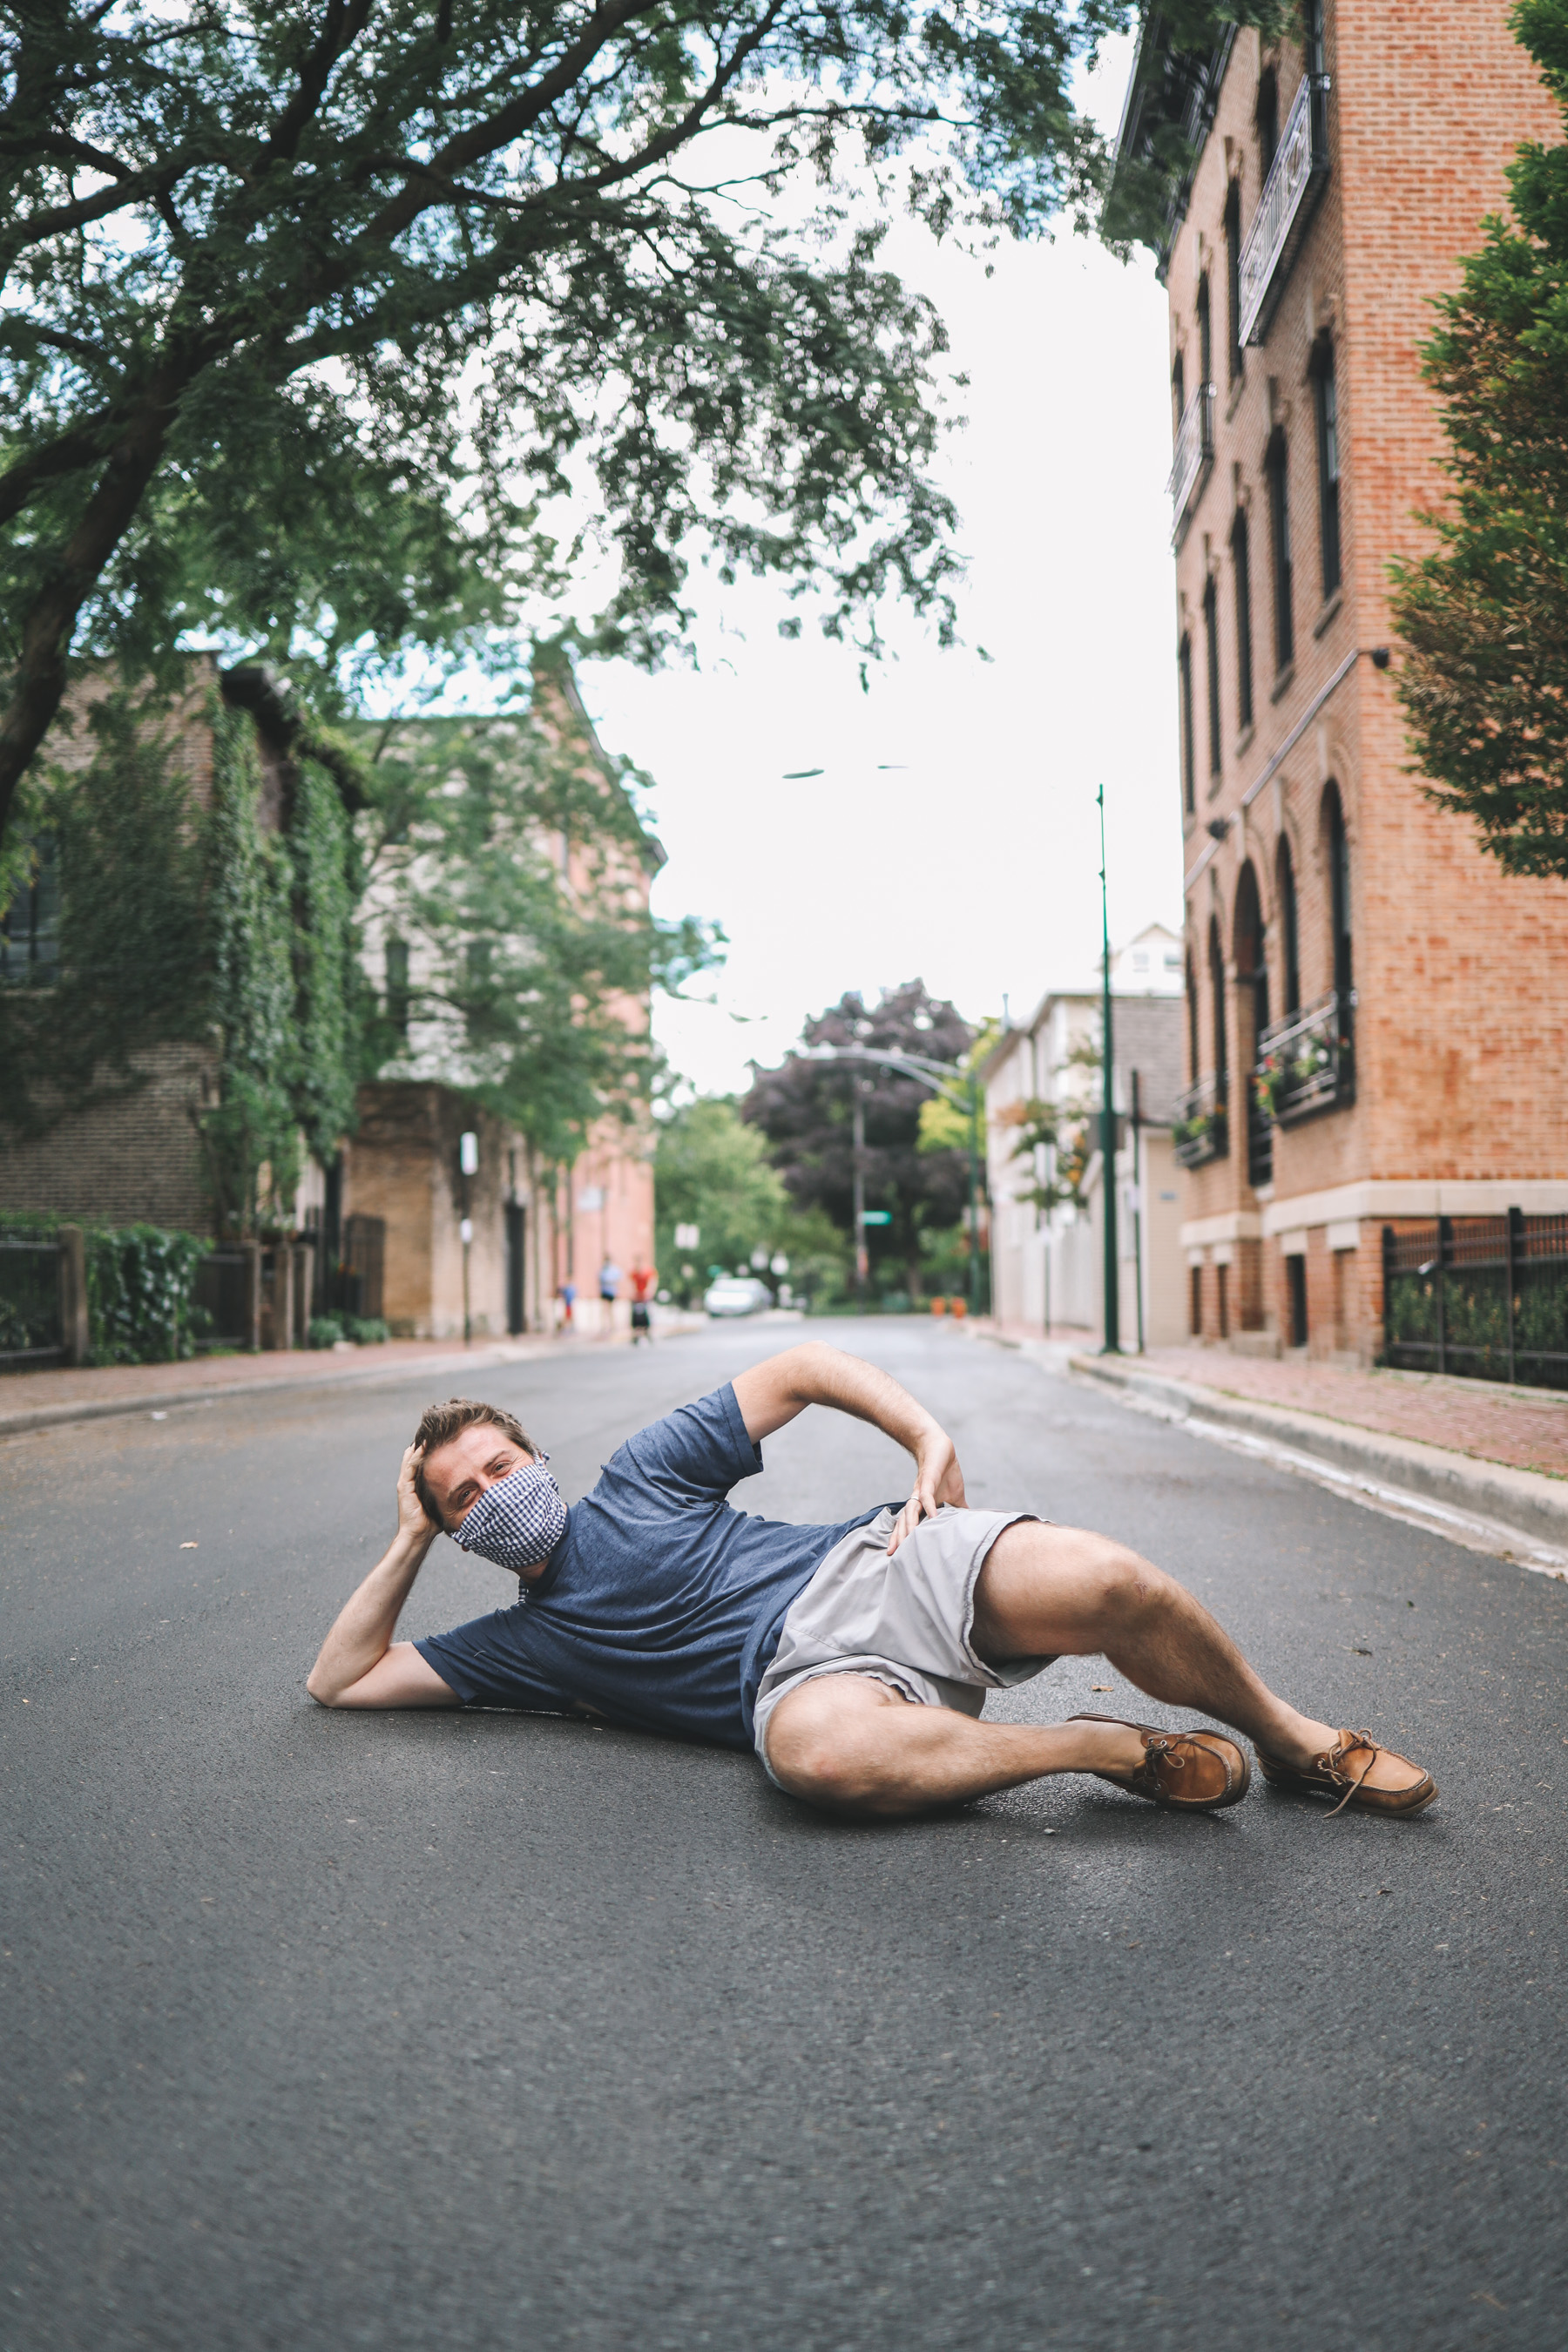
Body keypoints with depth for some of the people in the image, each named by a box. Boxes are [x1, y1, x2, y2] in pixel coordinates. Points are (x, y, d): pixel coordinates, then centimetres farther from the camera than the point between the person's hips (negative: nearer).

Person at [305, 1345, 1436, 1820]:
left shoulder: (640, 1476, 16)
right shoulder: (520, 1643, 21)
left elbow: (802, 1369, 15)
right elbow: (341, 1680, 22)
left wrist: (932, 1440, 0)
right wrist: (409, 1543, 18)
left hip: (874, 1568, 0)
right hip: (797, 1679, 0)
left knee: (1100, 1582, -30)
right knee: (821, 1752, -41)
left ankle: (1285, 1734, 0)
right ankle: (1110, 1750, -18)